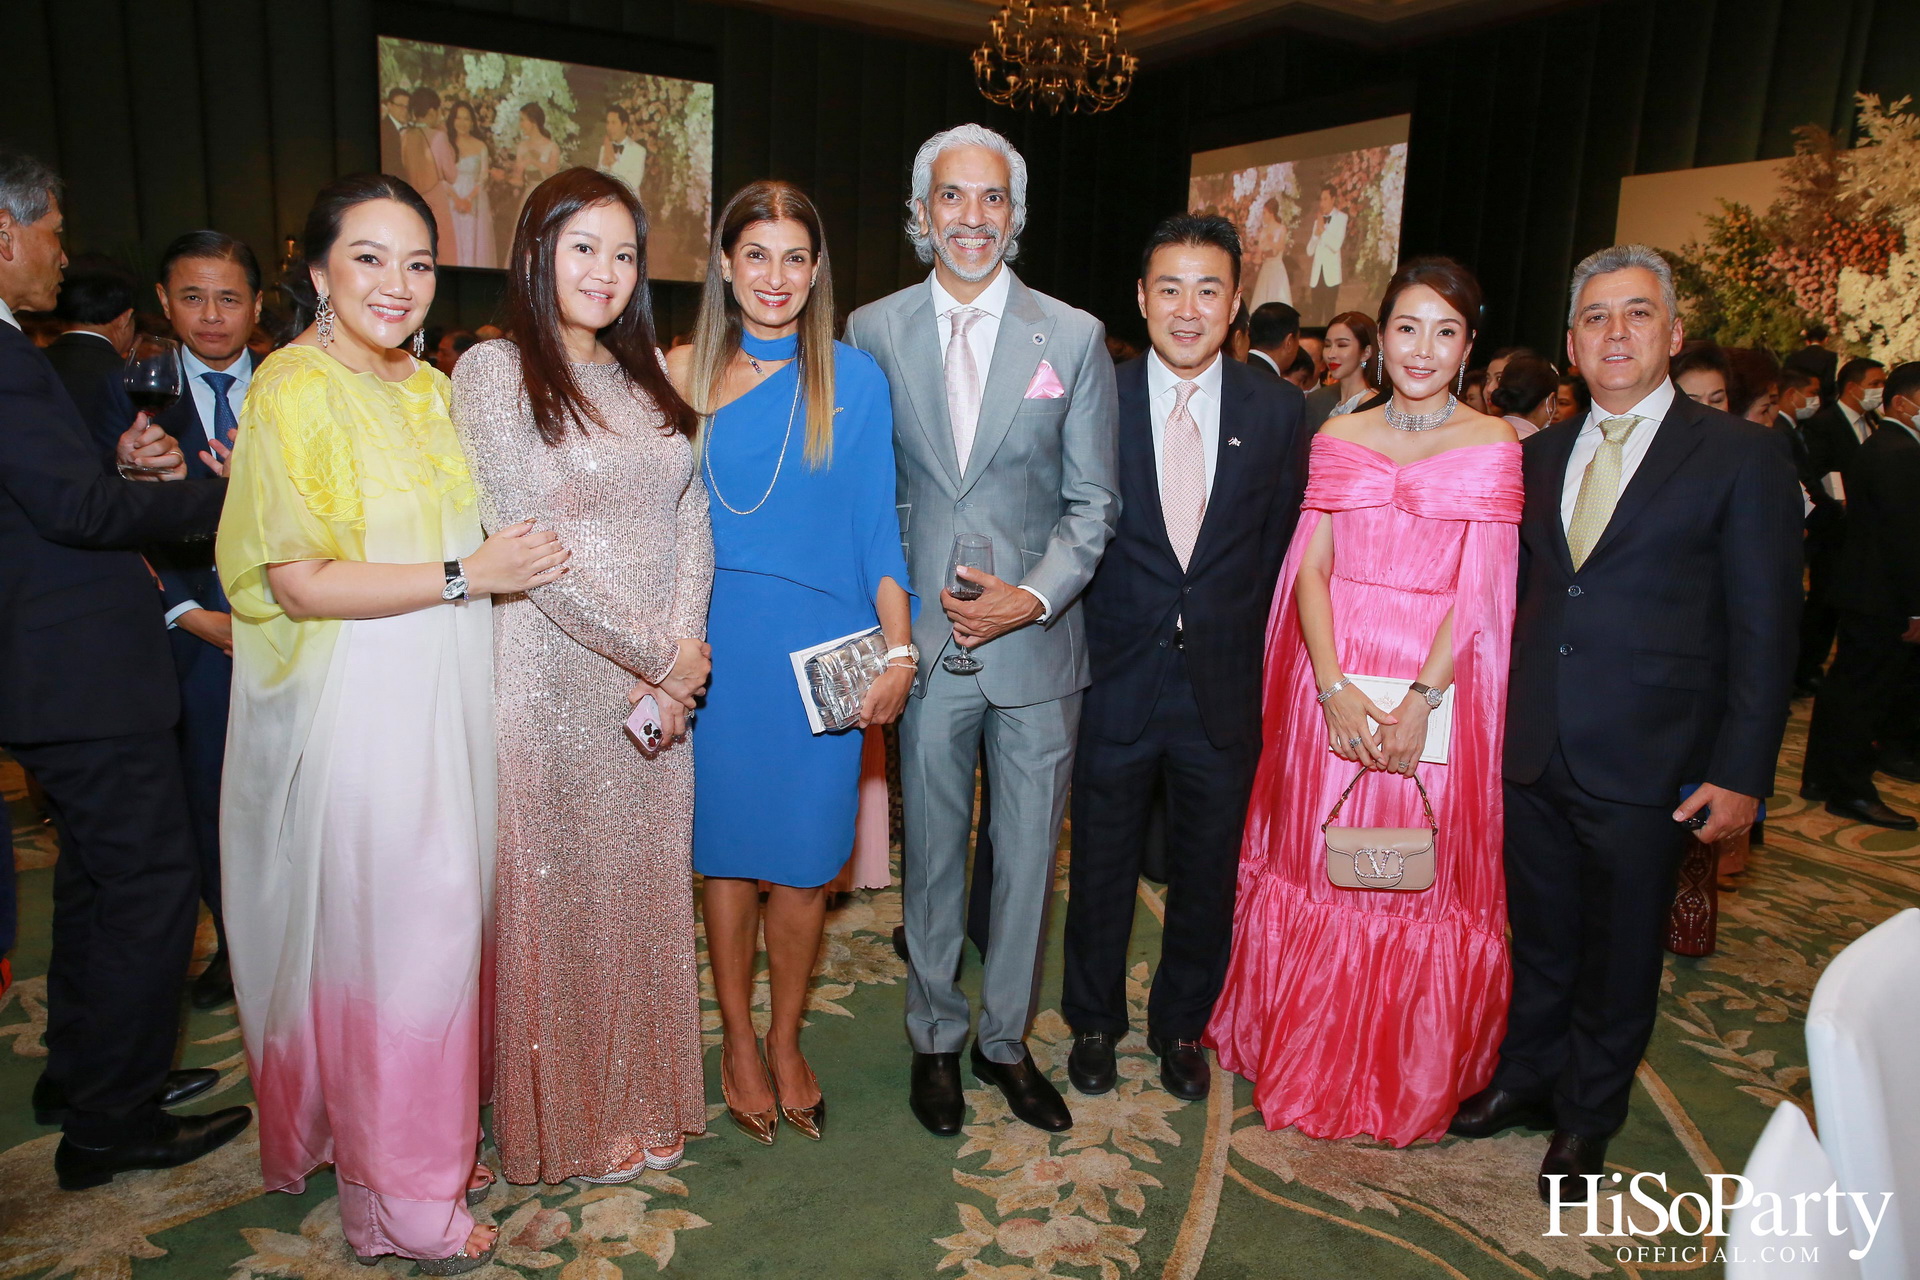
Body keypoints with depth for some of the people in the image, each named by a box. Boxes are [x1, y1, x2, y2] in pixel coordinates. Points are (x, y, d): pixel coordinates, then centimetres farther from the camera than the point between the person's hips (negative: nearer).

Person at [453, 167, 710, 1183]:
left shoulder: (647, 380, 11)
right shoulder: (492, 372, -6)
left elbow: (691, 524, 6)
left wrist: (678, 654, -8)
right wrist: (657, 654, -11)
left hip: (660, 683, 5)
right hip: (550, 679, -5)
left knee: (646, 890, 14)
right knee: (556, 898, 7)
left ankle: (642, 1103, 32)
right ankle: (568, 1124, 27)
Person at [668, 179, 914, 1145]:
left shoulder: (852, 377, 1)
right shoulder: (683, 372, 3)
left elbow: (876, 523, 0)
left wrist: (900, 649, -7)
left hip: (822, 647, 0)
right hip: (715, 642, 1)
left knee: (803, 856, 7)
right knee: (727, 845, 10)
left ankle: (785, 1040, 30)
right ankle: (737, 1040, 30)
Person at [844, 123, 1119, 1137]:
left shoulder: (1074, 337, 2)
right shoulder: (872, 331, 3)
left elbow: (1093, 502, 2)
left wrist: (1033, 597, -12)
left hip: (1037, 640, 0)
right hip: (925, 638, 0)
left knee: (1028, 855, 11)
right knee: (932, 854, 12)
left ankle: (1006, 1038, 32)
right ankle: (936, 1040, 33)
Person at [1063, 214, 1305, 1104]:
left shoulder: (1276, 411, 1)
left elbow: (1278, 546, 5)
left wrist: (1231, 640, 0)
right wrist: (1081, 650, -4)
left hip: (1223, 687, 2)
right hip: (1116, 681, -1)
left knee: (1207, 872, 15)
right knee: (1103, 869, 14)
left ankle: (1182, 1024, 38)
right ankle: (1094, 1022, 37)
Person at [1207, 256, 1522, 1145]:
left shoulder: (1494, 446, -1)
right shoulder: (1339, 438, 6)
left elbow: (1479, 590, -7)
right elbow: (1312, 568, 1)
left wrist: (1421, 699, -17)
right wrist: (1334, 686, -12)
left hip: (1438, 686, -2)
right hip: (1334, 680, 2)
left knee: (1424, 874, 6)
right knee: (1317, 863, 10)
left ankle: (1408, 1080, 27)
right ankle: (1307, 1060, 30)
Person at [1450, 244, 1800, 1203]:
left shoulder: (1742, 457, -5)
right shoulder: (1540, 455, 8)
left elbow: (1764, 631, -7)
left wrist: (1740, 773, -11)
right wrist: (1498, 713, 6)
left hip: (1645, 764, -3)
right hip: (1533, 753, 4)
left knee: (1619, 954, 13)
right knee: (1537, 935, 18)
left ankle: (1586, 1120, 34)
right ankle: (1526, 1075, 40)